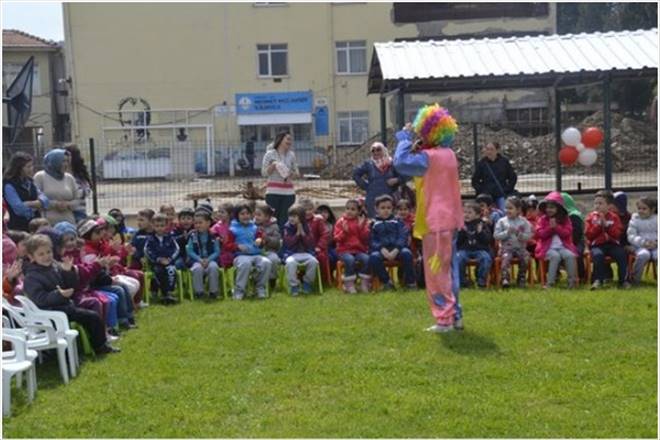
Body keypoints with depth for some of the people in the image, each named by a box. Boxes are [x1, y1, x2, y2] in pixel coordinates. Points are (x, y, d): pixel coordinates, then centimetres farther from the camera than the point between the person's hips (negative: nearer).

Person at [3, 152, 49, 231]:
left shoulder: (29, 182, 12)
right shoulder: (9, 186, -10)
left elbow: (44, 200, 2)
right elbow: (19, 208, -19)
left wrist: (29, 204, -16)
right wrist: (36, 206, -4)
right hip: (18, 228, -6)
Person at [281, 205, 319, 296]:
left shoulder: (306, 227, 3)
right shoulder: (287, 227, -2)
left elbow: (311, 244, -4)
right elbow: (288, 243, -12)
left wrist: (303, 232, -12)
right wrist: (297, 233, -14)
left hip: (305, 253, 2)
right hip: (291, 253, -2)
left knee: (313, 261, -29)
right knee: (290, 262, -36)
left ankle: (307, 282, -5)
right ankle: (294, 285, -16)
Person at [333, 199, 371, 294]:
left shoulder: (362, 222, 9)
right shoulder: (340, 222, 5)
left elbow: (366, 238, -1)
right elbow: (337, 239, -2)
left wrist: (361, 227, -15)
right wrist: (344, 231, -19)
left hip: (359, 250, 2)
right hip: (344, 250, -2)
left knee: (366, 259, -29)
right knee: (350, 259, -34)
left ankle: (364, 284, -15)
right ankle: (349, 285, -21)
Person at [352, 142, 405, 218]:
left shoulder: (391, 163, 6)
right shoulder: (368, 164, 3)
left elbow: (401, 176, 13)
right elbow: (356, 174, 8)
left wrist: (396, 180, -7)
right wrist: (365, 185, 1)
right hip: (373, 199, -2)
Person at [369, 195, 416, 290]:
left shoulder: (397, 221, 13)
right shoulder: (374, 223, 10)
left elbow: (403, 236, 2)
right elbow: (372, 240, 2)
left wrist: (396, 250, -15)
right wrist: (382, 249, -17)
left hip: (396, 249, 0)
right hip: (380, 249, 0)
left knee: (407, 253, -31)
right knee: (373, 257, -32)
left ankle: (410, 282, -15)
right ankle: (387, 282, -15)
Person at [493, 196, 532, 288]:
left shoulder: (524, 222, 6)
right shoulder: (502, 221, 4)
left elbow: (528, 236, 1)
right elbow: (496, 235, -2)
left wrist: (519, 234, -16)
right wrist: (507, 232, -14)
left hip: (520, 247, 1)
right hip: (506, 248, -1)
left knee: (525, 257, -26)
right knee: (506, 257, -32)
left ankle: (521, 279, -10)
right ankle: (505, 279, -34)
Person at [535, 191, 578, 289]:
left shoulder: (565, 219, 11)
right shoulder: (543, 219, 8)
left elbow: (567, 233, 0)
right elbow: (539, 234, -1)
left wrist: (556, 227, -11)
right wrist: (550, 228, -13)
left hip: (563, 246, 2)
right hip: (548, 247, -2)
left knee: (570, 255, -28)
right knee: (555, 256, -34)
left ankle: (572, 281, -17)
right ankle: (550, 282, -29)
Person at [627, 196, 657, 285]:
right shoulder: (635, 220, 5)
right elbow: (631, 236, -3)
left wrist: (656, 243, -17)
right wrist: (643, 242, -19)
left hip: (655, 246, 1)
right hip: (640, 246, -1)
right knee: (643, 254, -35)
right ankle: (635, 279, -17)